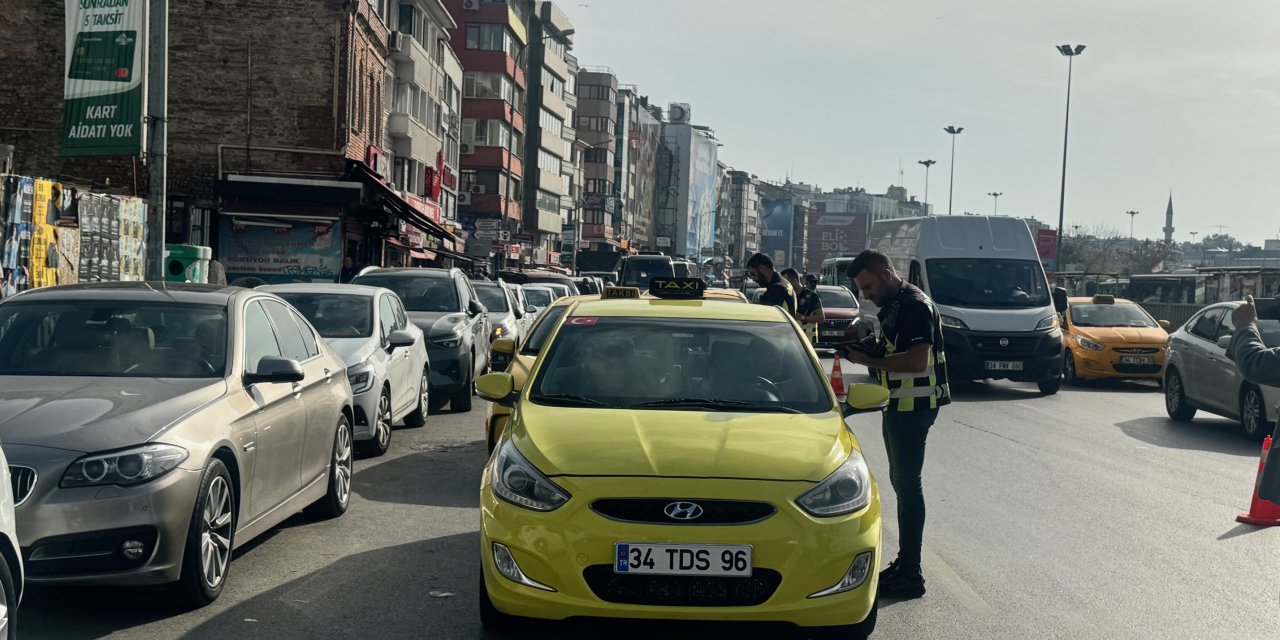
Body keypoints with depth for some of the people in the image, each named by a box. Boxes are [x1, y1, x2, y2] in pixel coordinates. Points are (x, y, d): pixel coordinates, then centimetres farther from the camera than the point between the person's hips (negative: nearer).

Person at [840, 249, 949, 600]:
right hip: (898, 404, 10)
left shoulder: (915, 306, -18)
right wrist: (866, 350, 6)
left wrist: (868, 359, -21)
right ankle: (904, 562, 25)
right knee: (901, 481, 15)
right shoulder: (892, 306, 14)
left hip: (915, 406, -10)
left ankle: (910, 575, -3)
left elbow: (917, 361, -26)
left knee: (907, 484, -7)